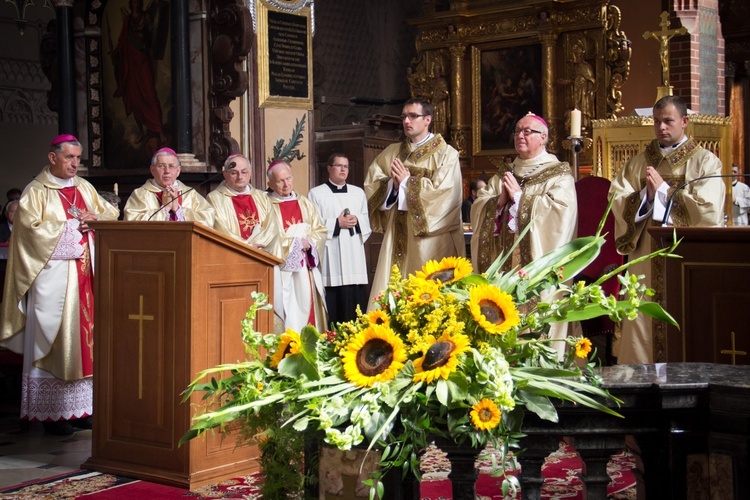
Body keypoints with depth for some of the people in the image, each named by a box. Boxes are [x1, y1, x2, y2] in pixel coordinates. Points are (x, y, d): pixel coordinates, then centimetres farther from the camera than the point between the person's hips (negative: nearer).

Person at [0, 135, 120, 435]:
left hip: (86, 274, 6)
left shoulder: (84, 188, 17)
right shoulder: (37, 191, -1)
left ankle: (80, 407, 9)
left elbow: (112, 214, 16)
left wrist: (95, 218, -5)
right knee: (55, 341, -5)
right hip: (54, 275, -6)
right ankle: (52, 412, -1)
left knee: (85, 334, 4)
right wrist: (71, 226, -12)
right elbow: (32, 228, -13)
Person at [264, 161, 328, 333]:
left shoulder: (305, 204, 15)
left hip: (305, 269, 4)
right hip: (281, 270, -4)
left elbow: (321, 231, 11)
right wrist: (296, 242, -8)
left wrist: (309, 241, -9)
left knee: (307, 306, 0)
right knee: (284, 309, -8)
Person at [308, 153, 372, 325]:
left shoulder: (358, 193, 19)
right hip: (330, 257, -4)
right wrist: (337, 223, -10)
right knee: (333, 303, -7)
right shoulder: (316, 194, 5)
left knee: (356, 299, 0)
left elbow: (367, 223, 17)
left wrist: (357, 221, -3)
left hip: (354, 257, 4)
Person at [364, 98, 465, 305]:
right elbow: (371, 184, 12)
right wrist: (393, 184, -7)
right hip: (398, 235, 4)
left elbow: (444, 193, -11)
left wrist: (407, 182, -7)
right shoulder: (392, 153, 16)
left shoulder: (446, 154, 1)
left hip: (430, 238, -4)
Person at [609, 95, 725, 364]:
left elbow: (710, 211, -8)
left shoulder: (705, 161, 5)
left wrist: (663, 189, -7)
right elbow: (618, 203, 4)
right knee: (642, 330, -2)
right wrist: (646, 194, -13)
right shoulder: (638, 163, 14)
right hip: (646, 259, 3)